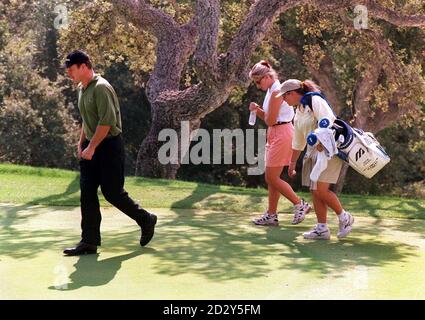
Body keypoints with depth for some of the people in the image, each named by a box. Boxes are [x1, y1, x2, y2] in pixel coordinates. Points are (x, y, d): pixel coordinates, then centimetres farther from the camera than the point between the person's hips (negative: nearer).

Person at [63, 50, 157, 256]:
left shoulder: (101, 88, -17)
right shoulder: (82, 89, 13)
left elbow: (107, 121, -23)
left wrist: (91, 147, -21)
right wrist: (81, 143, 17)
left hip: (109, 146, -9)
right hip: (90, 147, 9)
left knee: (112, 192, -4)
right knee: (87, 194, 3)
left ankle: (146, 220, 18)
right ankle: (90, 242, 7)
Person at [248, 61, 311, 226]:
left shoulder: (276, 91, -16)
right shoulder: (271, 91, 15)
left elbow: (270, 120, -18)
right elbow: (268, 118, 17)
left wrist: (260, 111, 1)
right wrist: (257, 109, 0)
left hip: (282, 134, -10)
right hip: (275, 135, 10)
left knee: (272, 178, -7)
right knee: (271, 178, 10)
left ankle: (300, 204, 1)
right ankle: (271, 215, 15)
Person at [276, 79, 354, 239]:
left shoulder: (315, 101, -9)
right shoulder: (298, 113, 18)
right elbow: (297, 142, 26)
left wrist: (322, 142, -34)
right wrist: (292, 163, 29)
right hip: (313, 151, 9)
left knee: (321, 190, -15)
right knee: (315, 191, 2)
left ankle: (344, 218, 4)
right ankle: (322, 229, 7)